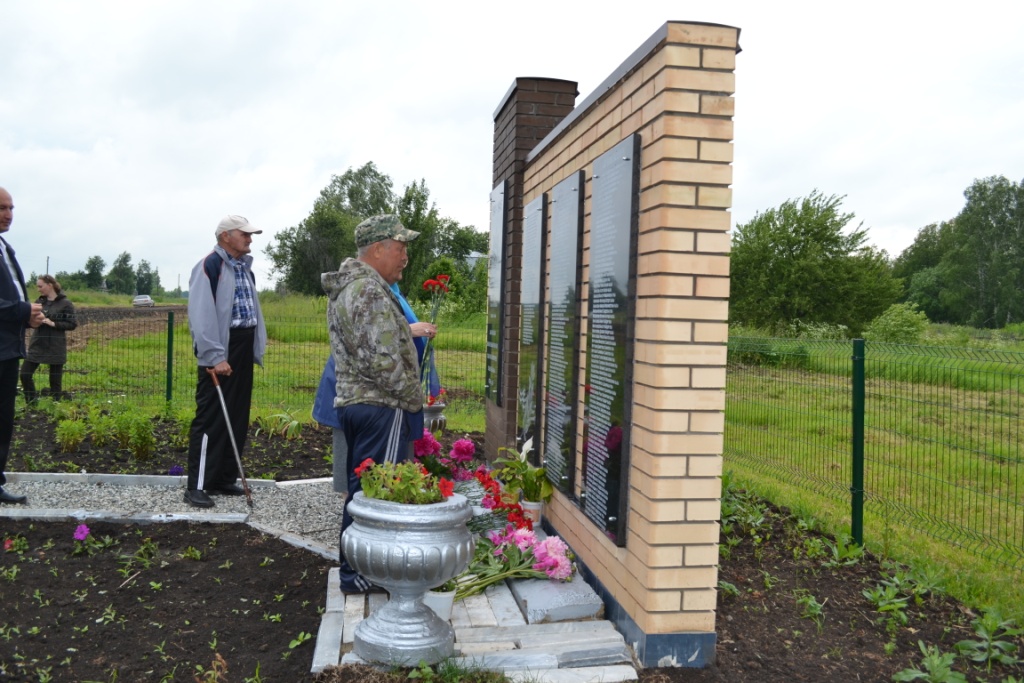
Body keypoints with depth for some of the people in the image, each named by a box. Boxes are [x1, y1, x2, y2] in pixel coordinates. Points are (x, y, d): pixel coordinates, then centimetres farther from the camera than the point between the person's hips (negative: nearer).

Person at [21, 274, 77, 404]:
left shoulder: (65, 303, -7)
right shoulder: (39, 301, 8)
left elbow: (73, 324, -9)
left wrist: (53, 323, -19)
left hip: (56, 348, -5)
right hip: (37, 345, 5)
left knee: (55, 380, 3)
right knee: (25, 374, 3)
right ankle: (31, 405, 19)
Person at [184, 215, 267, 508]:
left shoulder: (245, 267, 18)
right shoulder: (210, 266, -10)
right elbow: (202, 315, -18)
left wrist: (257, 348, 13)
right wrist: (214, 357, -23)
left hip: (243, 350, 9)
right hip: (220, 352, -9)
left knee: (238, 419, 12)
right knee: (210, 419, -7)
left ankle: (224, 479, 22)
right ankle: (197, 487, 0)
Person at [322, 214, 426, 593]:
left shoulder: (345, 287, 15)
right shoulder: (371, 292, -19)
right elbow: (384, 363, -23)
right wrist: (415, 399, -10)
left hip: (352, 401, 11)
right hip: (380, 406, -11)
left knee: (360, 488, 18)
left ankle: (353, 565, 29)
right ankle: (360, 573, 7)